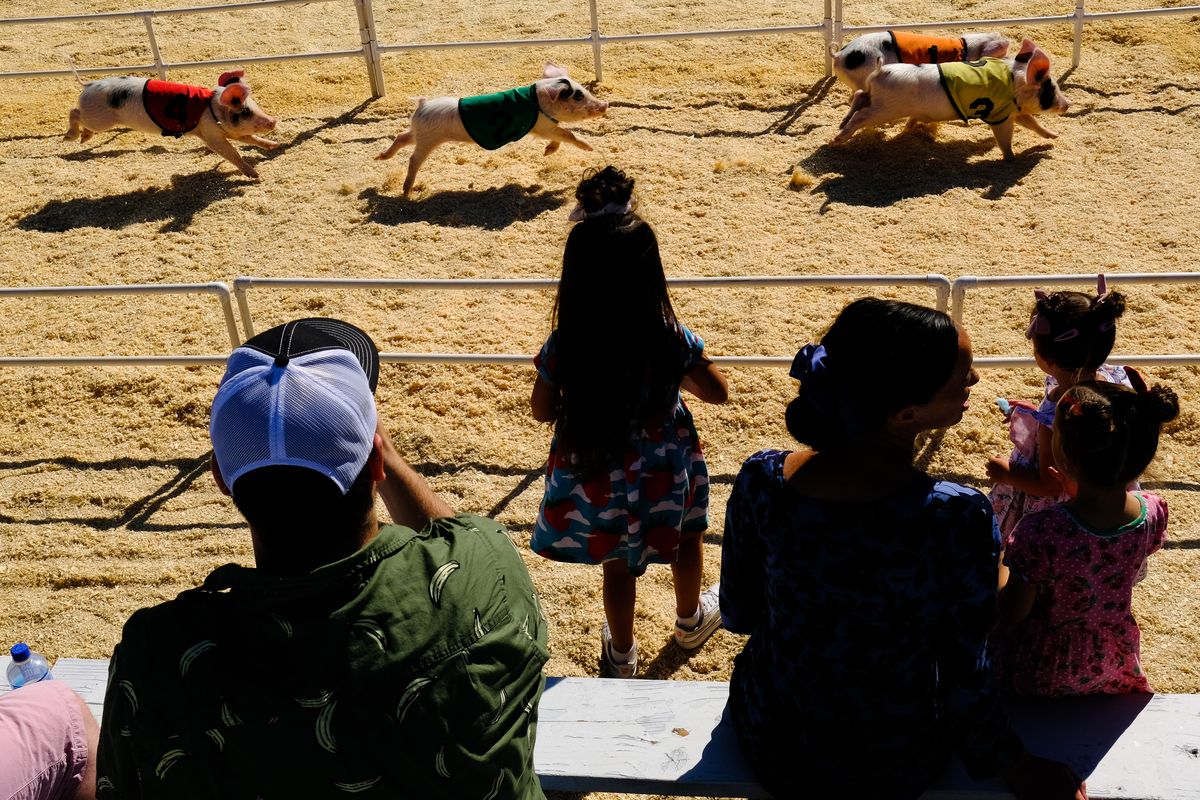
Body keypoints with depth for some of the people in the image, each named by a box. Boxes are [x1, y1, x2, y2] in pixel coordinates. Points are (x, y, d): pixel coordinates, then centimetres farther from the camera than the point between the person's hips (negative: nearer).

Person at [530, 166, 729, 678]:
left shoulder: (564, 347, -24)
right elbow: (717, 392, -10)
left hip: (595, 477, 0)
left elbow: (542, 411, -8)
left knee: (617, 561, 24)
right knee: (684, 539, 30)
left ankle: (621, 654, 44)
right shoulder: (670, 340, -25)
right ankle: (690, 620, 56)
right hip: (663, 472, 0)